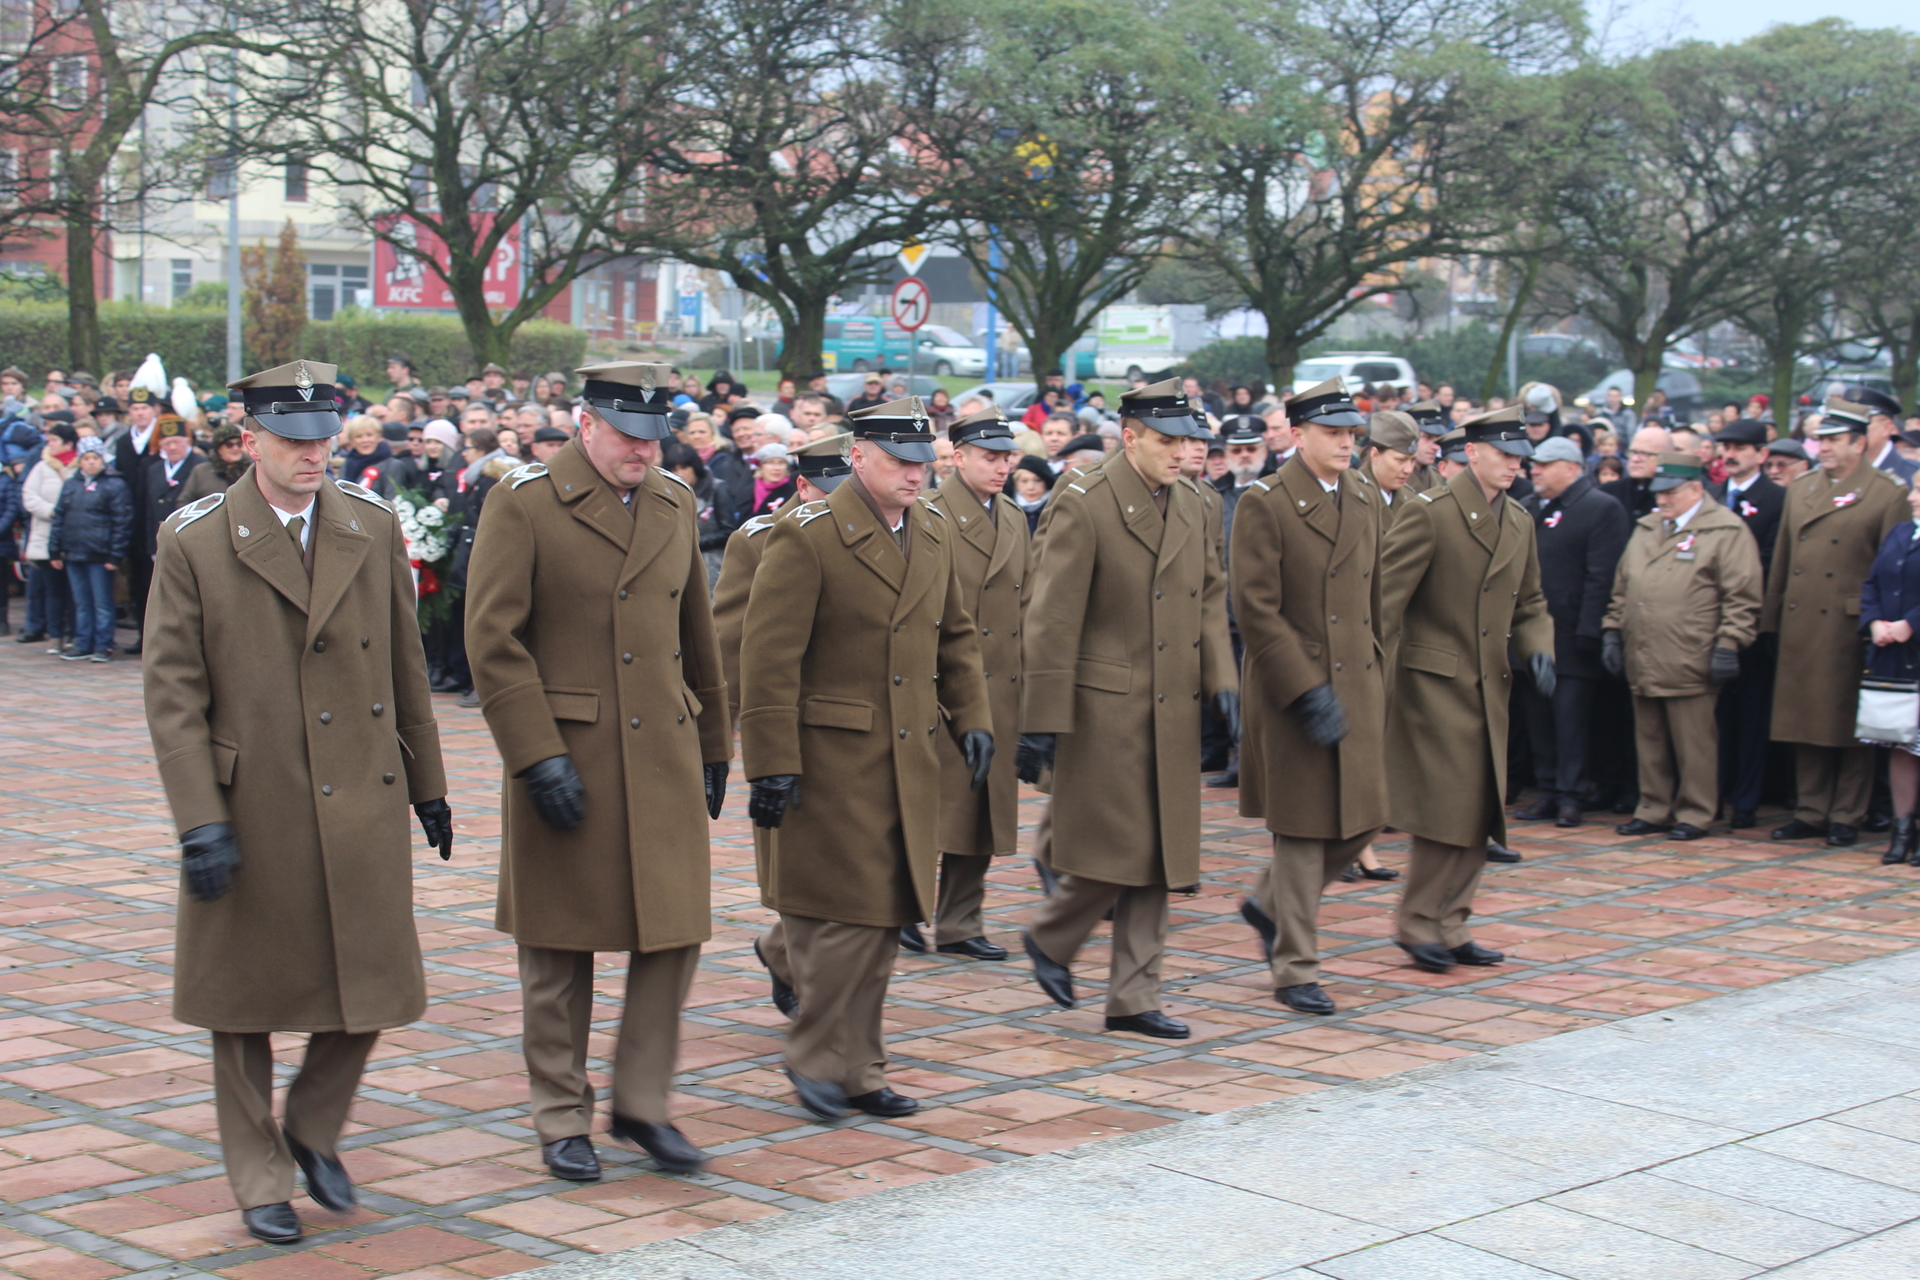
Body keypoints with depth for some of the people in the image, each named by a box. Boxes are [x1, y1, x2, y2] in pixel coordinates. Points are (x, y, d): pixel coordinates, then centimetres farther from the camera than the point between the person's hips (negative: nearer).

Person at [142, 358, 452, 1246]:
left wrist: (428, 785, 13)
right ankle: (261, 1180, 23)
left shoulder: (374, 529, 4)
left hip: (363, 806, 3)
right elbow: (173, 695, -8)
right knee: (245, 1003, 8)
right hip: (250, 814, -3)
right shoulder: (194, 541, -7)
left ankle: (314, 1130, 32)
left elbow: (407, 669, 11)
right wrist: (200, 822, -14)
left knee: (371, 985, 7)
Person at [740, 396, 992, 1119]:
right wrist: (773, 765, -18)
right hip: (829, 760, -7)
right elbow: (768, 659, -15)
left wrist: (973, 719, 9)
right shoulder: (808, 537, -12)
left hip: (908, 762, 7)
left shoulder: (936, 535, 11)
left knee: (886, 913, 11)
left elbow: (956, 639, 21)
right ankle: (824, 1062, 11)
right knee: (843, 911, -3)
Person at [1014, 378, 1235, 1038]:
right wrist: (1042, 723, -15)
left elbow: (1210, 595, 19)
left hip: (1173, 711, 7)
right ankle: (1049, 938, 23)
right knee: (1116, 849, -4)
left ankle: (1133, 1000, 17)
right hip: (1106, 708, -7)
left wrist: (1221, 676, 4)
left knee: (1157, 857, 9)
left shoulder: (1190, 503, 11)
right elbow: (1052, 620, -13)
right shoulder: (1082, 503, -12)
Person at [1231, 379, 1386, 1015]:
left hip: (1359, 684, 7)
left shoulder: (1365, 498, 11)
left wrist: (1377, 671, 15)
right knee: (1303, 830, -1)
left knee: (1362, 821, 8)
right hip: (1293, 689, -7)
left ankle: (1268, 905, 32)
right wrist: (1308, 691, -19)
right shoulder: (1265, 505, -11)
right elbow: (1255, 610, -15)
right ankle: (1295, 970, 10)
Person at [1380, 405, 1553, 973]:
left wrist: (1538, 649, 1)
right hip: (1436, 684, -7)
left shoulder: (1519, 523, 13)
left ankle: (1450, 926, 17)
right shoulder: (1429, 513, -10)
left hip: (1489, 687, 7)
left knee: (1480, 814, 8)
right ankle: (1419, 924, 6)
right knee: (1447, 807, -8)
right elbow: (1384, 595, -13)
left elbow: (1529, 603, 21)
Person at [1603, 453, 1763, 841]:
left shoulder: (1726, 531, -5)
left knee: (1693, 744, 0)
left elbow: (1742, 598, -9)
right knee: (1649, 742, 13)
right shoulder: (1645, 529, 17)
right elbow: (1622, 587, 22)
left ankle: (1694, 815, 9)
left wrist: (1728, 646, -14)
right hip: (1643, 663, 7)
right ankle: (1653, 811, 21)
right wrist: (1613, 631, 14)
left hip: (1690, 663, -7)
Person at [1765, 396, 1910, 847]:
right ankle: (1811, 811, 17)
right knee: (1807, 723, 9)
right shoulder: (1800, 489, 13)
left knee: (1849, 725, 2)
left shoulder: (1887, 495, -3)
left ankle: (1847, 817, 9)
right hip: (1800, 627, 5)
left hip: (1850, 628, -5)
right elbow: (1782, 557, 15)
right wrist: (1772, 618, 11)